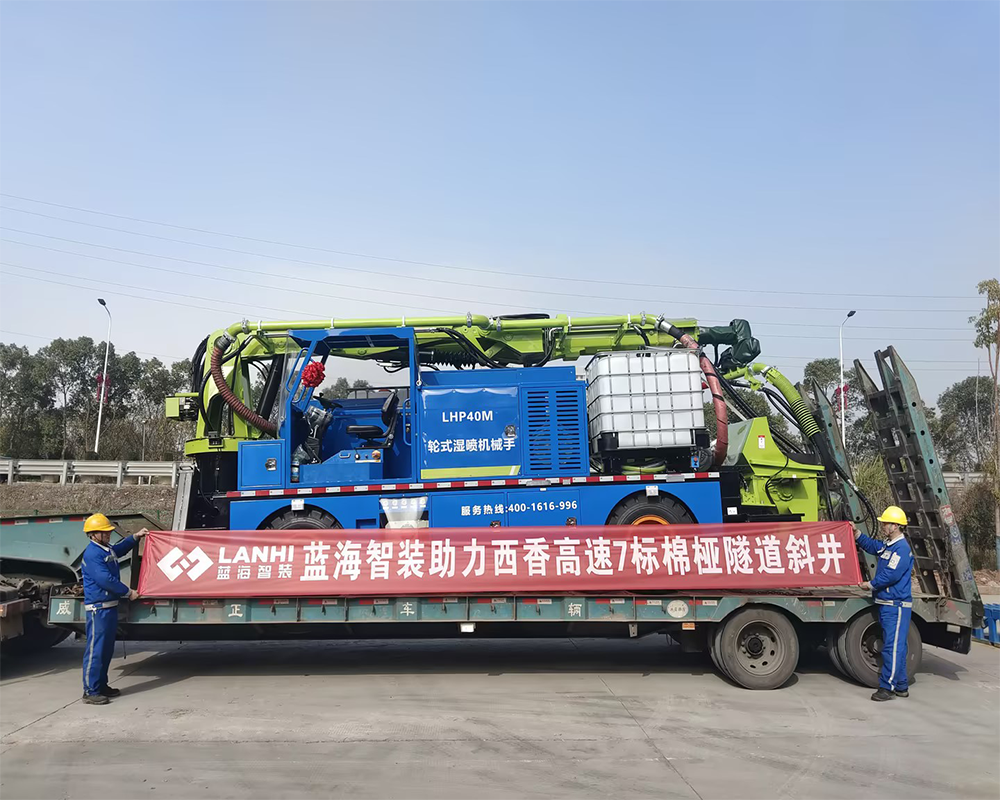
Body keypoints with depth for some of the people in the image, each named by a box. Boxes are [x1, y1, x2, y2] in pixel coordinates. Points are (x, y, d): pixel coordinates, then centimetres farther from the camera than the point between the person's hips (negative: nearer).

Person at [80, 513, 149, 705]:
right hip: (98, 608, -10)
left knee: (107, 649, 15)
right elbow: (106, 580, -21)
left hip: (110, 606, 10)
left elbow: (120, 549, 37)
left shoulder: (107, 549, 12)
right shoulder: (92, 554, -17)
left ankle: (101, 685, 25)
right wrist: (128, 592, -12)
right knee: (95, 650, -5)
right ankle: (90, 691, 0)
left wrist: (135, 537, 24)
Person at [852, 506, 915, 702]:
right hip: (886, 604, 10)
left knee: (893, 646, -6)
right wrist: (856, 532, 22)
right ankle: (901, 686, 23)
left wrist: (871, 584, -8)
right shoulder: (888, 545, 13)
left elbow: (890, 575, -21)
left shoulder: (902, 548, -16)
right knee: (896, 646, 15)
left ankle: (888, 687, -2)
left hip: (896, 606, -10)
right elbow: (872, 546, 32)